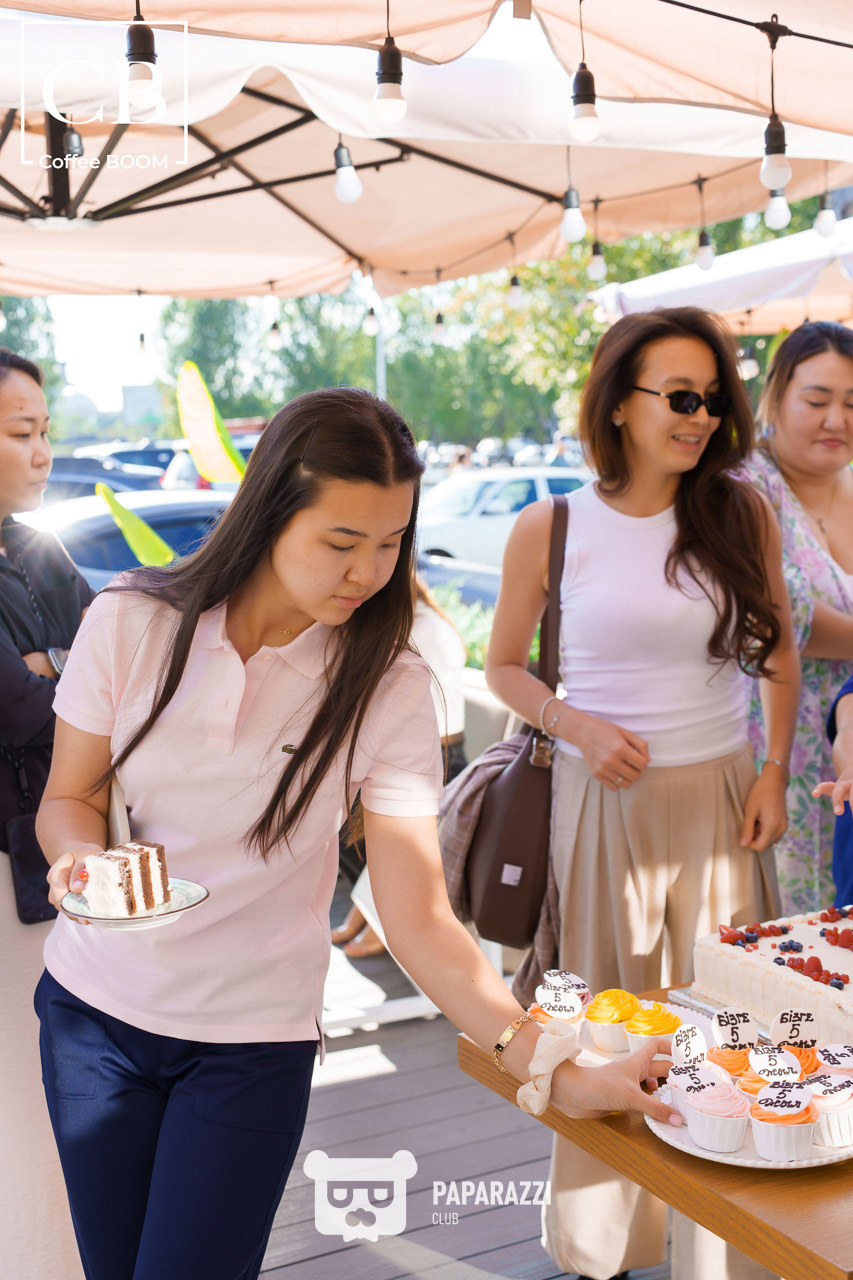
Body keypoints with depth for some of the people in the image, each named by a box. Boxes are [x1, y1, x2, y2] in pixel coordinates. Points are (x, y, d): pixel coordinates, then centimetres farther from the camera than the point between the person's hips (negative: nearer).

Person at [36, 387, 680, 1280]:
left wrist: (548, 1065, -25)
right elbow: (68, 796, 2)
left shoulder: (385, 688, -14)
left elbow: (419, 918, -16)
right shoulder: (130, 623, -11)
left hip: (253, 1039, -2)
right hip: (93, 1006, 2)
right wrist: (79, 858, -21)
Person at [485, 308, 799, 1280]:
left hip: (721, 799, 2)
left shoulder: (741, 513, 0)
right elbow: (504, 666, 5)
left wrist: (775, 771, 3)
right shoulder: (551, 531, -5)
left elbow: (778, 651, 12)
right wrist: (579, 726, -12)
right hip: (604, 803, -1)